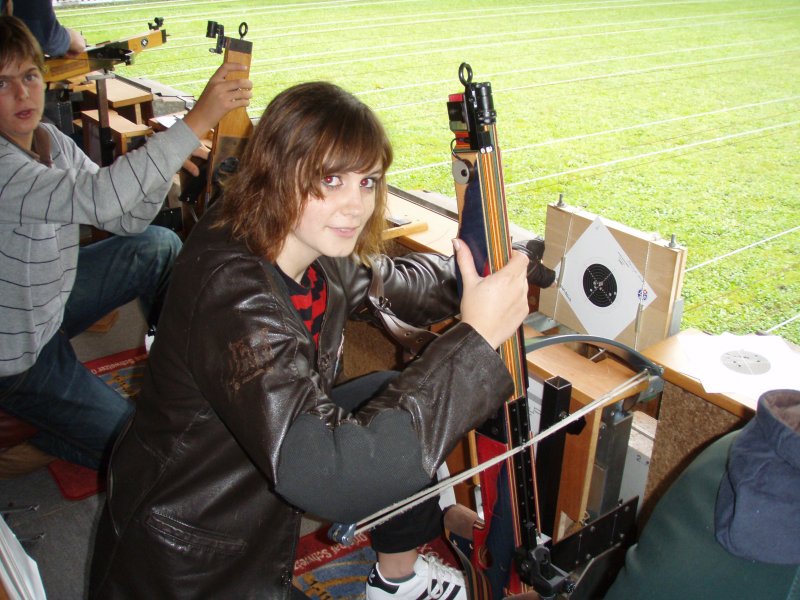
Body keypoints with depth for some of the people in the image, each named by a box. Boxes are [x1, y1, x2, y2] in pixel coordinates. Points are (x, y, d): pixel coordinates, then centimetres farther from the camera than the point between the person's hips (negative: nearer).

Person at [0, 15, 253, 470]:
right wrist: (199, 119, -47)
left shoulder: (50, 140, -5)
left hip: (51, 298, 8)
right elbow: (98, 199, -46)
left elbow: (126, 220, -2)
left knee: (160, 245, 6)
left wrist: (161, 165, -22)